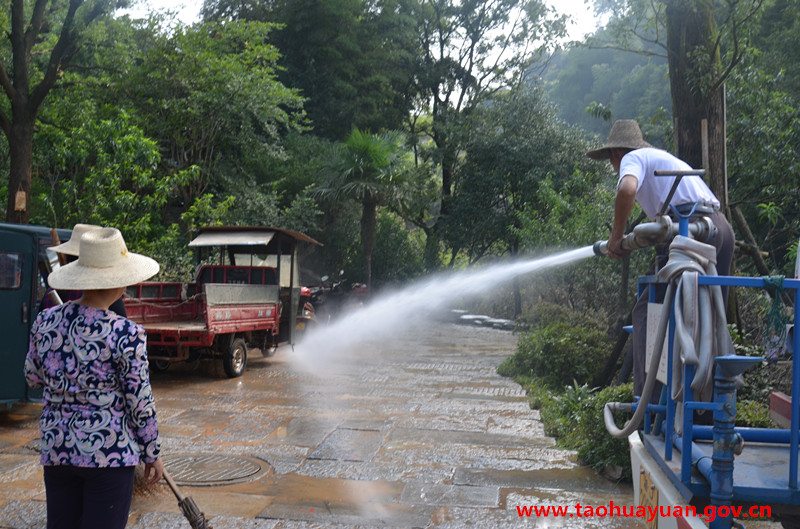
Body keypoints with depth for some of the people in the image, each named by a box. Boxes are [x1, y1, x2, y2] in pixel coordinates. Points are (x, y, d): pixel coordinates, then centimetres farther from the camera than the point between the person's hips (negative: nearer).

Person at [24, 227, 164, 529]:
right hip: (110, 451, -5)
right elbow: (140, 403, -10)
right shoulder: (126, 334, -17)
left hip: (57, 449, 5)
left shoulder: (45, 322, -2)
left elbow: (33, 378, 14)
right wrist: (153, 454, 1)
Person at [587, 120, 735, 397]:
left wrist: (616, 236, -6)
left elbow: (627, 189, -16)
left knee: (648, 310, -4)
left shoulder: (632, 158, 8)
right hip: (723, 228, 9)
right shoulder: (666, 158, 34)